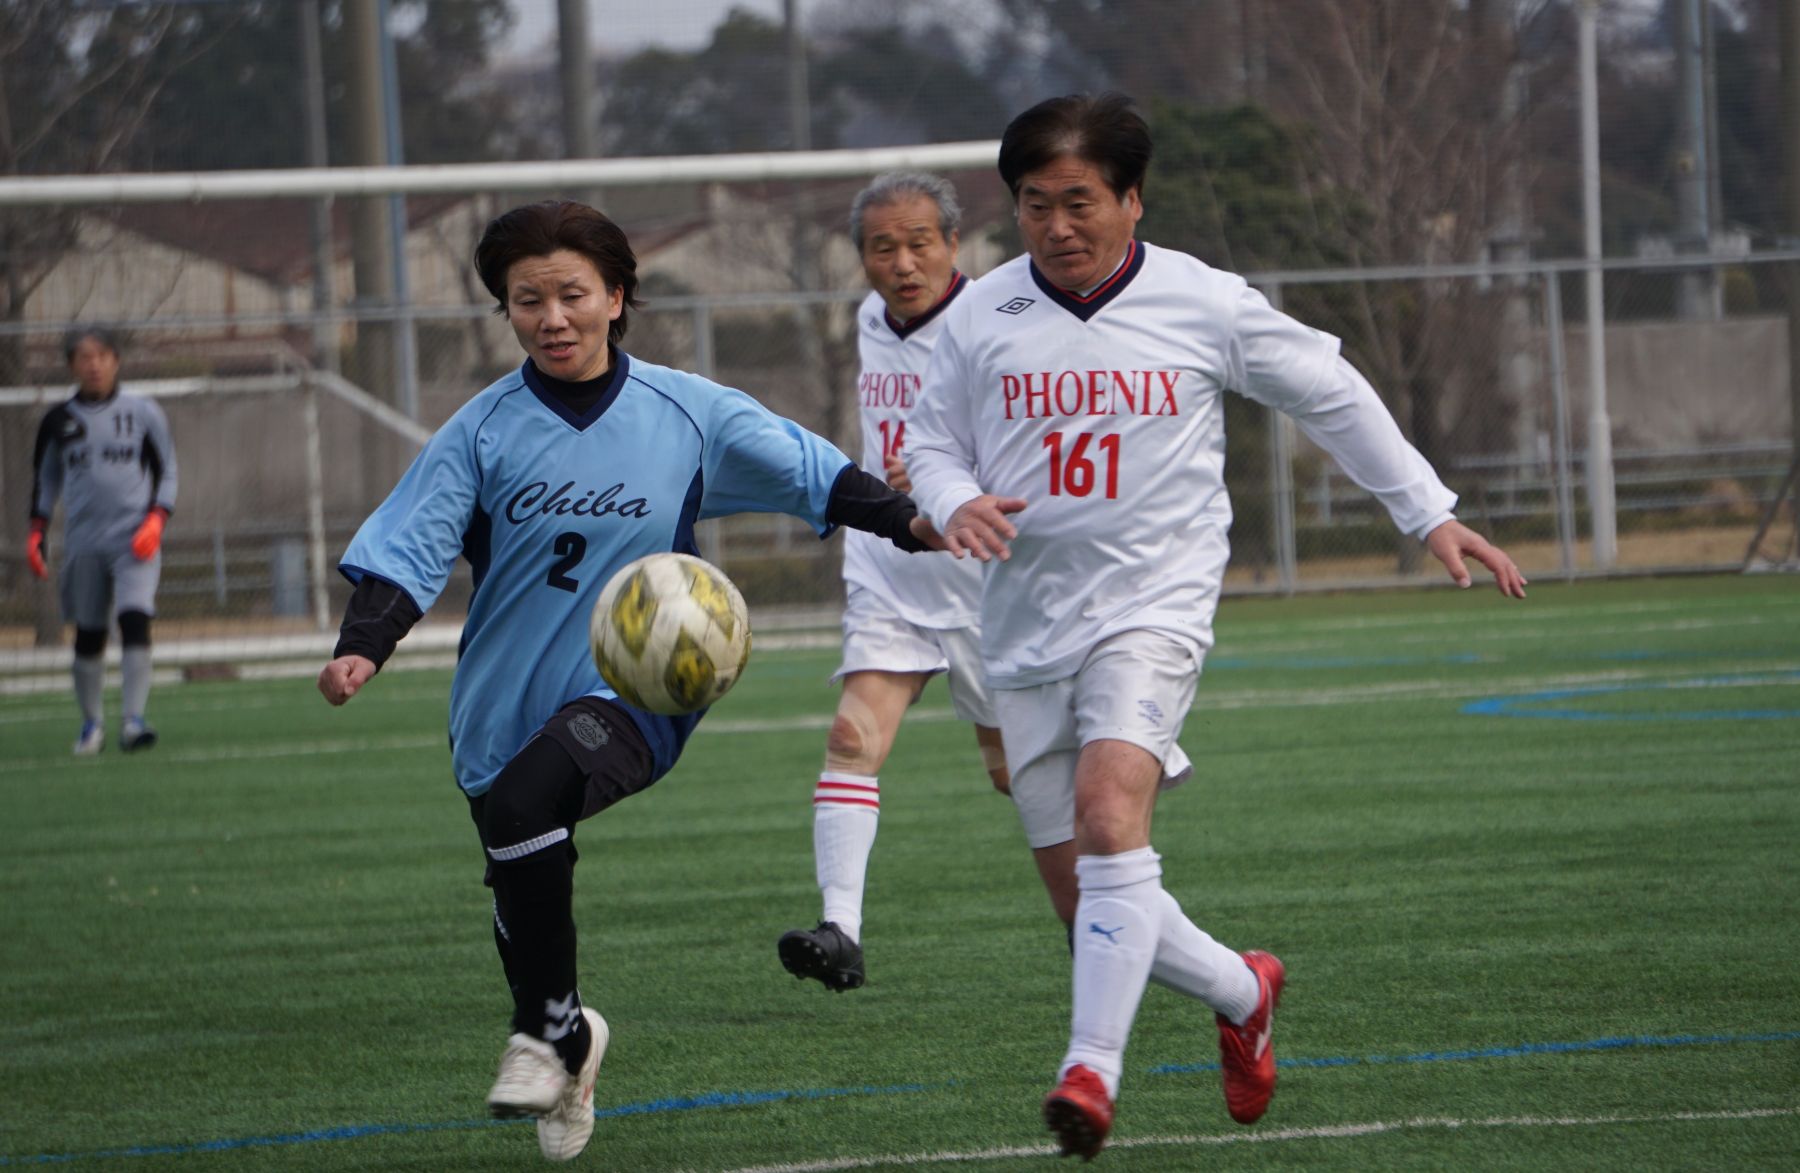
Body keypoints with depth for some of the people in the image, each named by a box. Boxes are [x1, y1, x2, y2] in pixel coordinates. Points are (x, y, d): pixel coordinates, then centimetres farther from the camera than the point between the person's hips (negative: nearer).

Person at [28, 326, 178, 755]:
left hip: (135, 540, -2)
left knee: (135, 619, -19)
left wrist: (156, 518, -7)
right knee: (88, 634, 5)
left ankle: (134, 720, -22)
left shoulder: (141, 412, 3)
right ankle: (92, 723, 20)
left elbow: (167, 471, 7)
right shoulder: (59, 421, 7)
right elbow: (45, 478, 17)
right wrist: (37, 532, 8)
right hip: (84, 542, 2)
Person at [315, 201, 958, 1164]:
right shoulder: (485, 431, -3)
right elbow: (408, 548, -8)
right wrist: (361, 649, -25)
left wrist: (912, 523, -11)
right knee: (521, 918, 10)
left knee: (525, 796, -32)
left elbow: (812, 473, 3)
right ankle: (566, 1043, 39)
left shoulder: (686, 414, -3)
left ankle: (547, 1028, -17)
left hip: (631, 694, -3)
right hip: (503, 705, 3)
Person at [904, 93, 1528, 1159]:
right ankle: (1242, 993, 31)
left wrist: (1431, 514, 12)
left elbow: (1332, 396, 11)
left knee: (1110, 818, -28)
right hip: (1027, 629, 4)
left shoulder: (1205, 304, -2)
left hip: (1152, 605, -4)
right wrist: (955, 503, -8)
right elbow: (932, 437, 16)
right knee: (1084, 892, 5)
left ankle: (1093, 1072, -31)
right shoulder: (983, 315, 3)